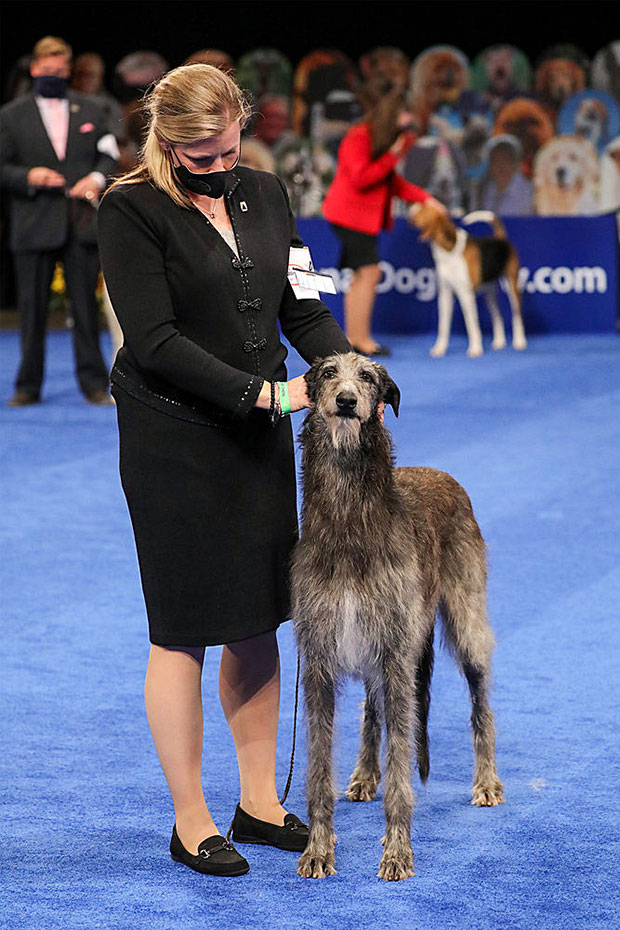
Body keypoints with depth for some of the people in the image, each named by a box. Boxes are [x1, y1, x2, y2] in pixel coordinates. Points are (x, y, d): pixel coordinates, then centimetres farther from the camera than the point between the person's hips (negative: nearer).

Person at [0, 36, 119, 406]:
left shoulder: (91, 110, 12)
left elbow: (109, 156, 13)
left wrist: (97, 178, -8)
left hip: (82, 222, 1)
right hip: (34, 226, -1)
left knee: (86, 304, 0)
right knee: (33, 307, 3)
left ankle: (95, 383, 7)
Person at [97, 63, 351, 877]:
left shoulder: (264, 194, 8)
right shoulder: (132, 211, -12)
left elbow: (302, 307, 10)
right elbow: (155, 341, -18)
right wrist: (261, 392, -20)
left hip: (260, 441, 6)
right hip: (175, 444, -6)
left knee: (257, 622, 11)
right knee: (184, 632, 1)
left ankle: (259, 802, 23)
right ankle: (191, 824, 11)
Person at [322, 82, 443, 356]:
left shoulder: (383, 139, 14)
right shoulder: (358, 138, -15)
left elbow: (393, 183, 17)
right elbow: (360, 178, -23)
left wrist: (425, 199, 8)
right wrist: (392, 156, -19)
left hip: (365, 216, 10)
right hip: (352, 214, -10)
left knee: (360, 276, 9)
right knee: (369, 272, -12)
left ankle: (352, 337, 12)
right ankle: (361, 338, -10)